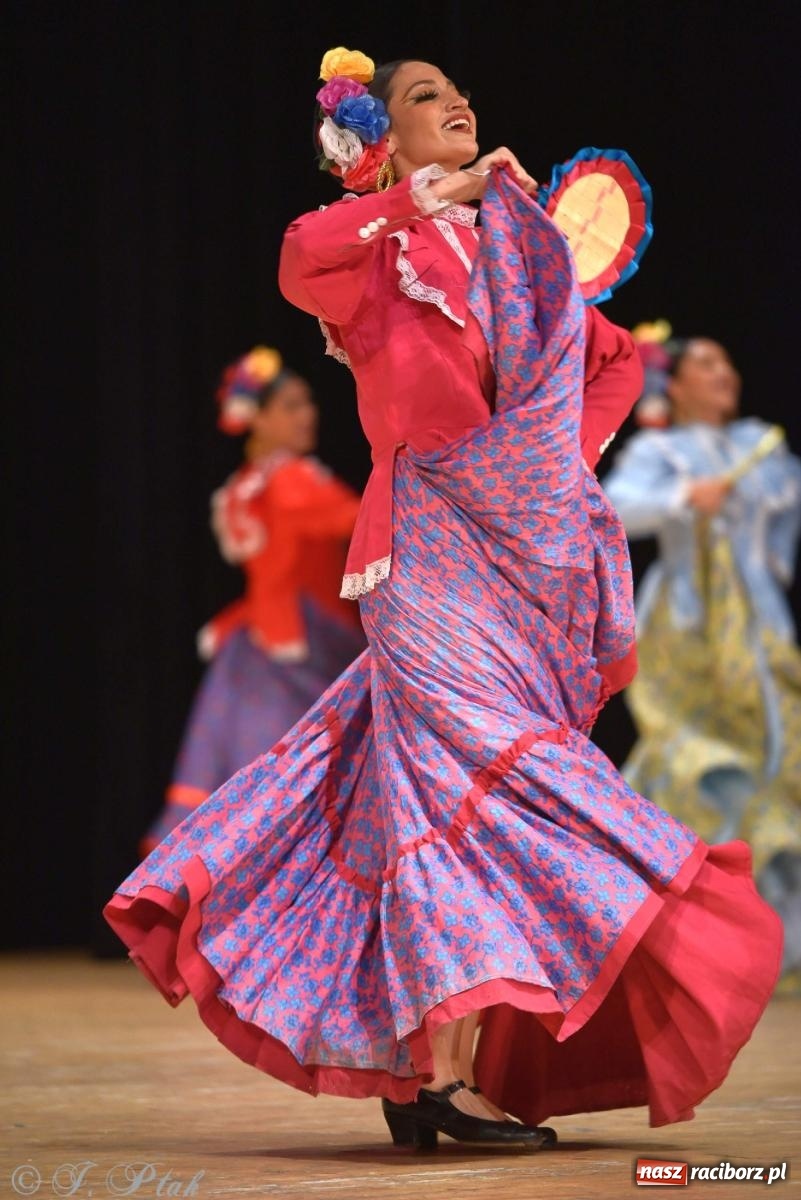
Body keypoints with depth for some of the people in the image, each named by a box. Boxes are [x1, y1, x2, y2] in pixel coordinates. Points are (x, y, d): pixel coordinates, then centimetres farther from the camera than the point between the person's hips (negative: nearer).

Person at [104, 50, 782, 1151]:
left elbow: (613, 357, 29)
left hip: (516, 561, 6)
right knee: (480, 782, -15)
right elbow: (303, 258, -25)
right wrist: (438, 195, -14)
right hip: (436, 554, -6)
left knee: (439, 799, 8)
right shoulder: (387, 246, -1)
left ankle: (409, 1067, 14)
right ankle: (451, 1080, -15)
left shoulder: (511, 255, 17)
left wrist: (563, 456, 16)